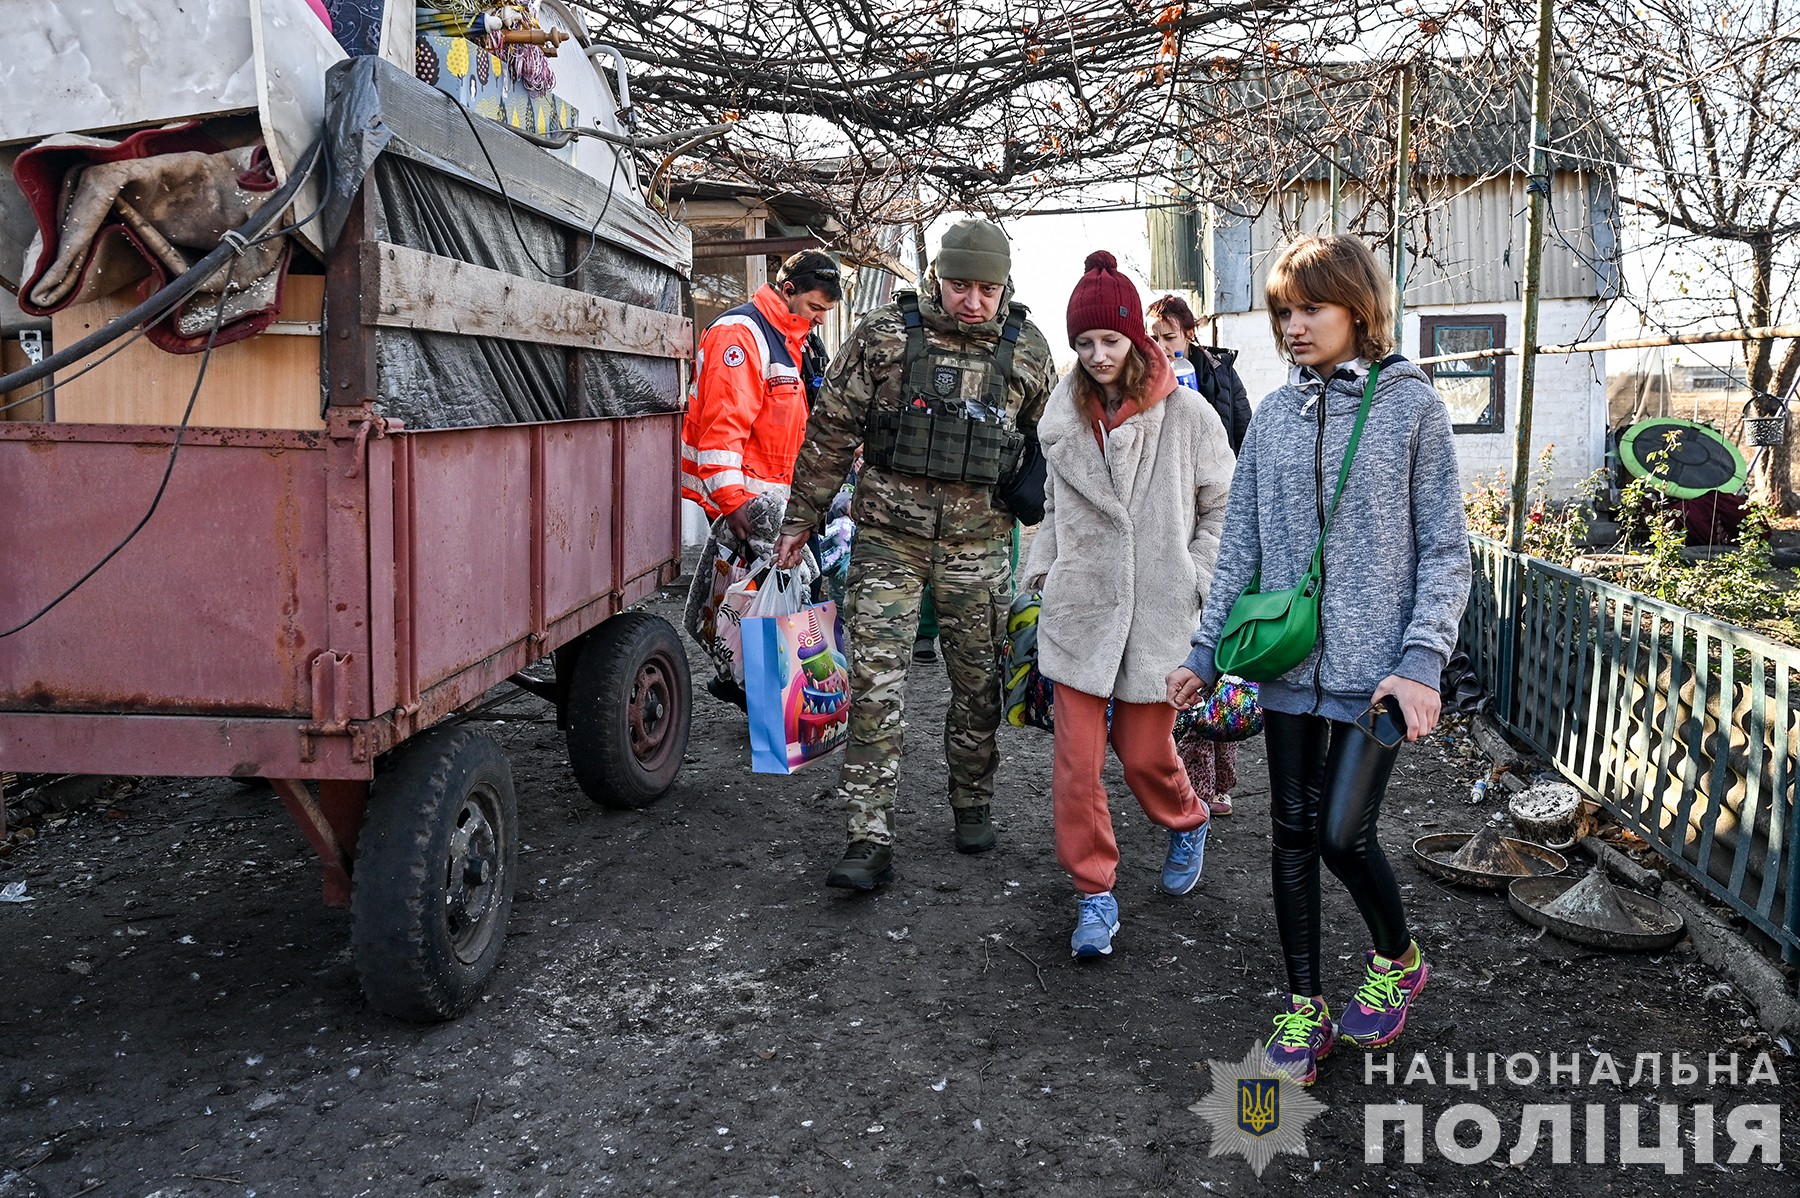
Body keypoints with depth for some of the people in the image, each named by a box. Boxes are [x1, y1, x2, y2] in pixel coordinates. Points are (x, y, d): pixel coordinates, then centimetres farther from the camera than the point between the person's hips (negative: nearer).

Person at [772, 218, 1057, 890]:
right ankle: (871, 841, -2)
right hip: (889, 535, -1)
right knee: (875, 683, -6)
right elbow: (831, 428, 2)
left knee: (978, 683, 10)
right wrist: (801, 519, 2)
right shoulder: (884, 334, -2)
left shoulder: (1027, 350, 3)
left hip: (977, 541, 2)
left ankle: (973, 803, 32)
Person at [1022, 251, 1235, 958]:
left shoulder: (1186, 414, -4)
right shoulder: (1062, 417, 7)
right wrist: (1040, 570, 11)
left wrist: (1197, 580, -4)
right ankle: (1094, 894, 16)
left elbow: (1223, 506, 3)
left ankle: (1187, 824, 42)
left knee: (1144, 754, 7)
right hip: (1079, 611, 3)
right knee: (1076, 762, -1)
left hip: (1158, 614, -3)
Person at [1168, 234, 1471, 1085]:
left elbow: (1445, 548, -4)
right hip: (1289, 662, 4)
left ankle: (1397, 959, 25)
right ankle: (1305, 1005, 24)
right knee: (1293, 831, 8)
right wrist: (1205, 652, 7)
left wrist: (1423, 661, -14)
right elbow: (1242, 545, 10)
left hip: (1374, 663, -4)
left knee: (1343, 833, -7)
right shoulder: (1273, 415, 8)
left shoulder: (1412, 404, -3)